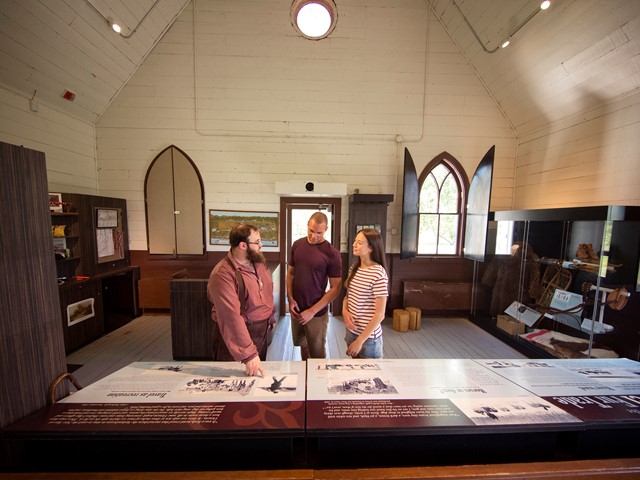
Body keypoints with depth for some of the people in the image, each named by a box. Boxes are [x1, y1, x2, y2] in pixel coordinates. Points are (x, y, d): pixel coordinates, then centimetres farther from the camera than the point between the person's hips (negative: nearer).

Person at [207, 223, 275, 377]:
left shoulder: (259, 262, -2)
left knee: (260, 375, 25)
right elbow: (231, 317, -30)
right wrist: (248, 354, -30)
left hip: (262, 330, 7)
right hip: (237, 335, -7)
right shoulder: (223, 274, -27)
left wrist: (270, 318, 15)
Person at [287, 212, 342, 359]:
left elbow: (335, 288, -13)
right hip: (296, 309, 4)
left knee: (317, 353, 12)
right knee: (302, 346, 23)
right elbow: (290, 273, 7)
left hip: (317, 313, -4)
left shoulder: (332, 254, -15)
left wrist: (312, 311, -16)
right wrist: (290, 298, -5)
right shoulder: (297, 245, -2)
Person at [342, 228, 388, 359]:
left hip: (368, 336, -6)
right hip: (351, 331, 7)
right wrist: (345, 311, -8)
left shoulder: (378, 274, -21)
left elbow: (379, 315, -19)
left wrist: (360, 341, -15)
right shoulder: (354, 268, 0)